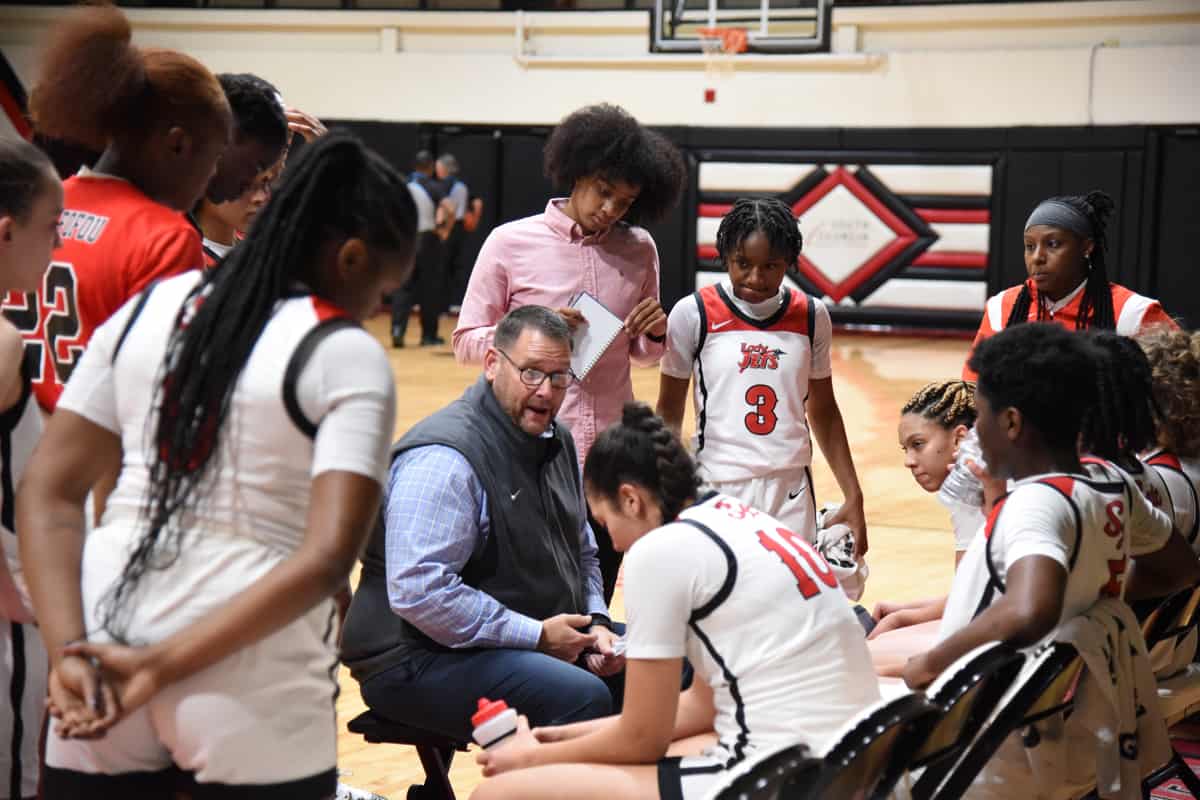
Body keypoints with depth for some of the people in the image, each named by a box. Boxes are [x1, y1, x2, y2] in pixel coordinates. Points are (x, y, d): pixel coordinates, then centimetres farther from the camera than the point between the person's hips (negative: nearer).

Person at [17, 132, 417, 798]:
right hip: (244, 693, -4)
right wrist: (163, 665, -16)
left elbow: (47, 492, 4)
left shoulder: (149, 308, 8)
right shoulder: (347, 356, -7)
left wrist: (70, 651, -5)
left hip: (106, 649, 4)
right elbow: (326, 558, -18)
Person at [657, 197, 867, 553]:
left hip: (792, 496, 2)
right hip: (717, 493, -2)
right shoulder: (694, 314, -3)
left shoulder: (811, 316, 5)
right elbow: (669, 412, 5)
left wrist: (853, 496, 12)